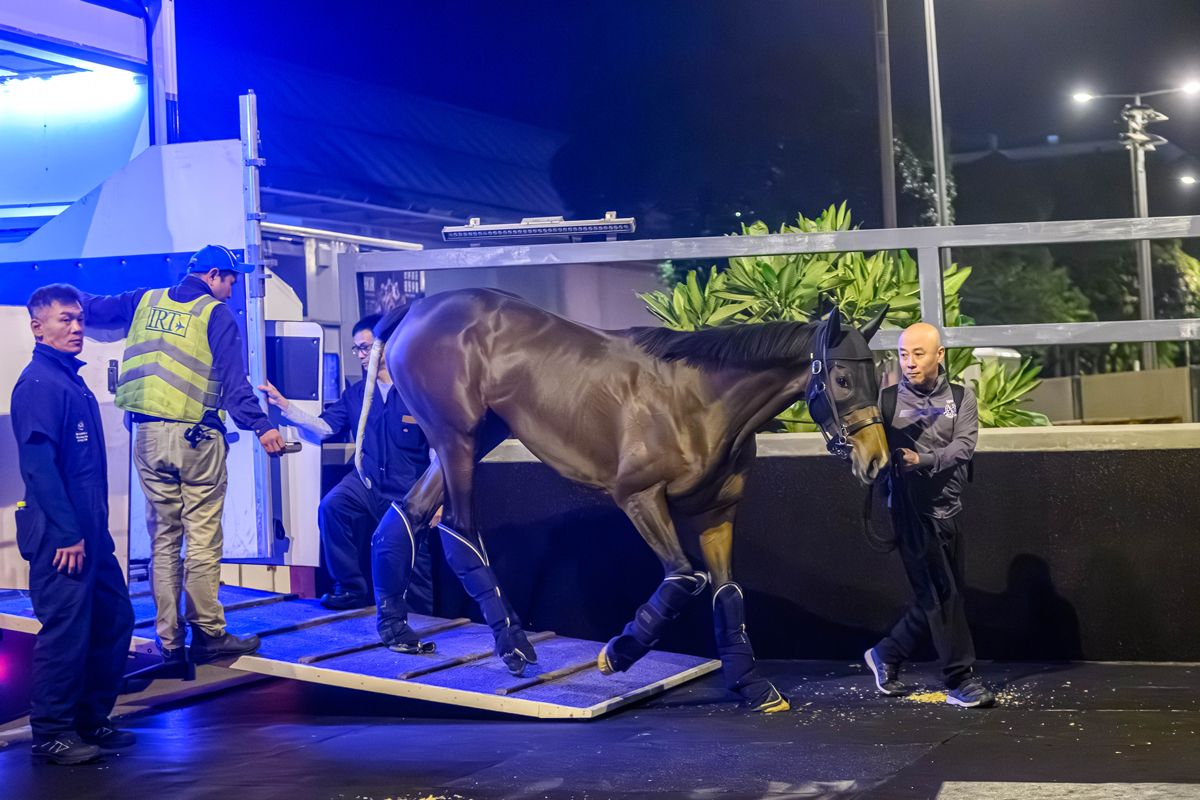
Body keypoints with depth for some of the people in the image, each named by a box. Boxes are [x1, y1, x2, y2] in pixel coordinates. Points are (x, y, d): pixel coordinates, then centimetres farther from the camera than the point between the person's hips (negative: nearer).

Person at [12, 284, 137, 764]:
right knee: (65, 631, -5)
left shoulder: (73, 380, 16)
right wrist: (67, 533, -21)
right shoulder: (37, 383, -12)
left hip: (89, 532, 10)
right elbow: (38, 463, -19)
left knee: (114, 619, 14)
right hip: (59, 536, -10)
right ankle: (51, 735, 6)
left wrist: (97, 527, 18)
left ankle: (91, 720, 24)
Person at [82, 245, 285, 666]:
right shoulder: (216, 315, -3)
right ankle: (207, 634, 1)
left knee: (163, 539, 9)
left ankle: (169, 642, 10)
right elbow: (233, 380, -13)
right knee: (202, 539, -1)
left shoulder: (146, 303, 12)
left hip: (149, 437, 5)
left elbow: (91, 310, 18)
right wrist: (261, 426, -16)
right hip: (197, 438, -5)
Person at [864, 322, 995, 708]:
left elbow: (963, 447, -7)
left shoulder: (961, 398, 6)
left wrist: (923, 460, -22)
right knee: (940, 595, -5)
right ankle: (960, 679, 2)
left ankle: (886, 655, 28)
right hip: (911, 508, -4)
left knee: (942, 596, 11)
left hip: (948, 507, 4)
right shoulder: (887, 400, 2)